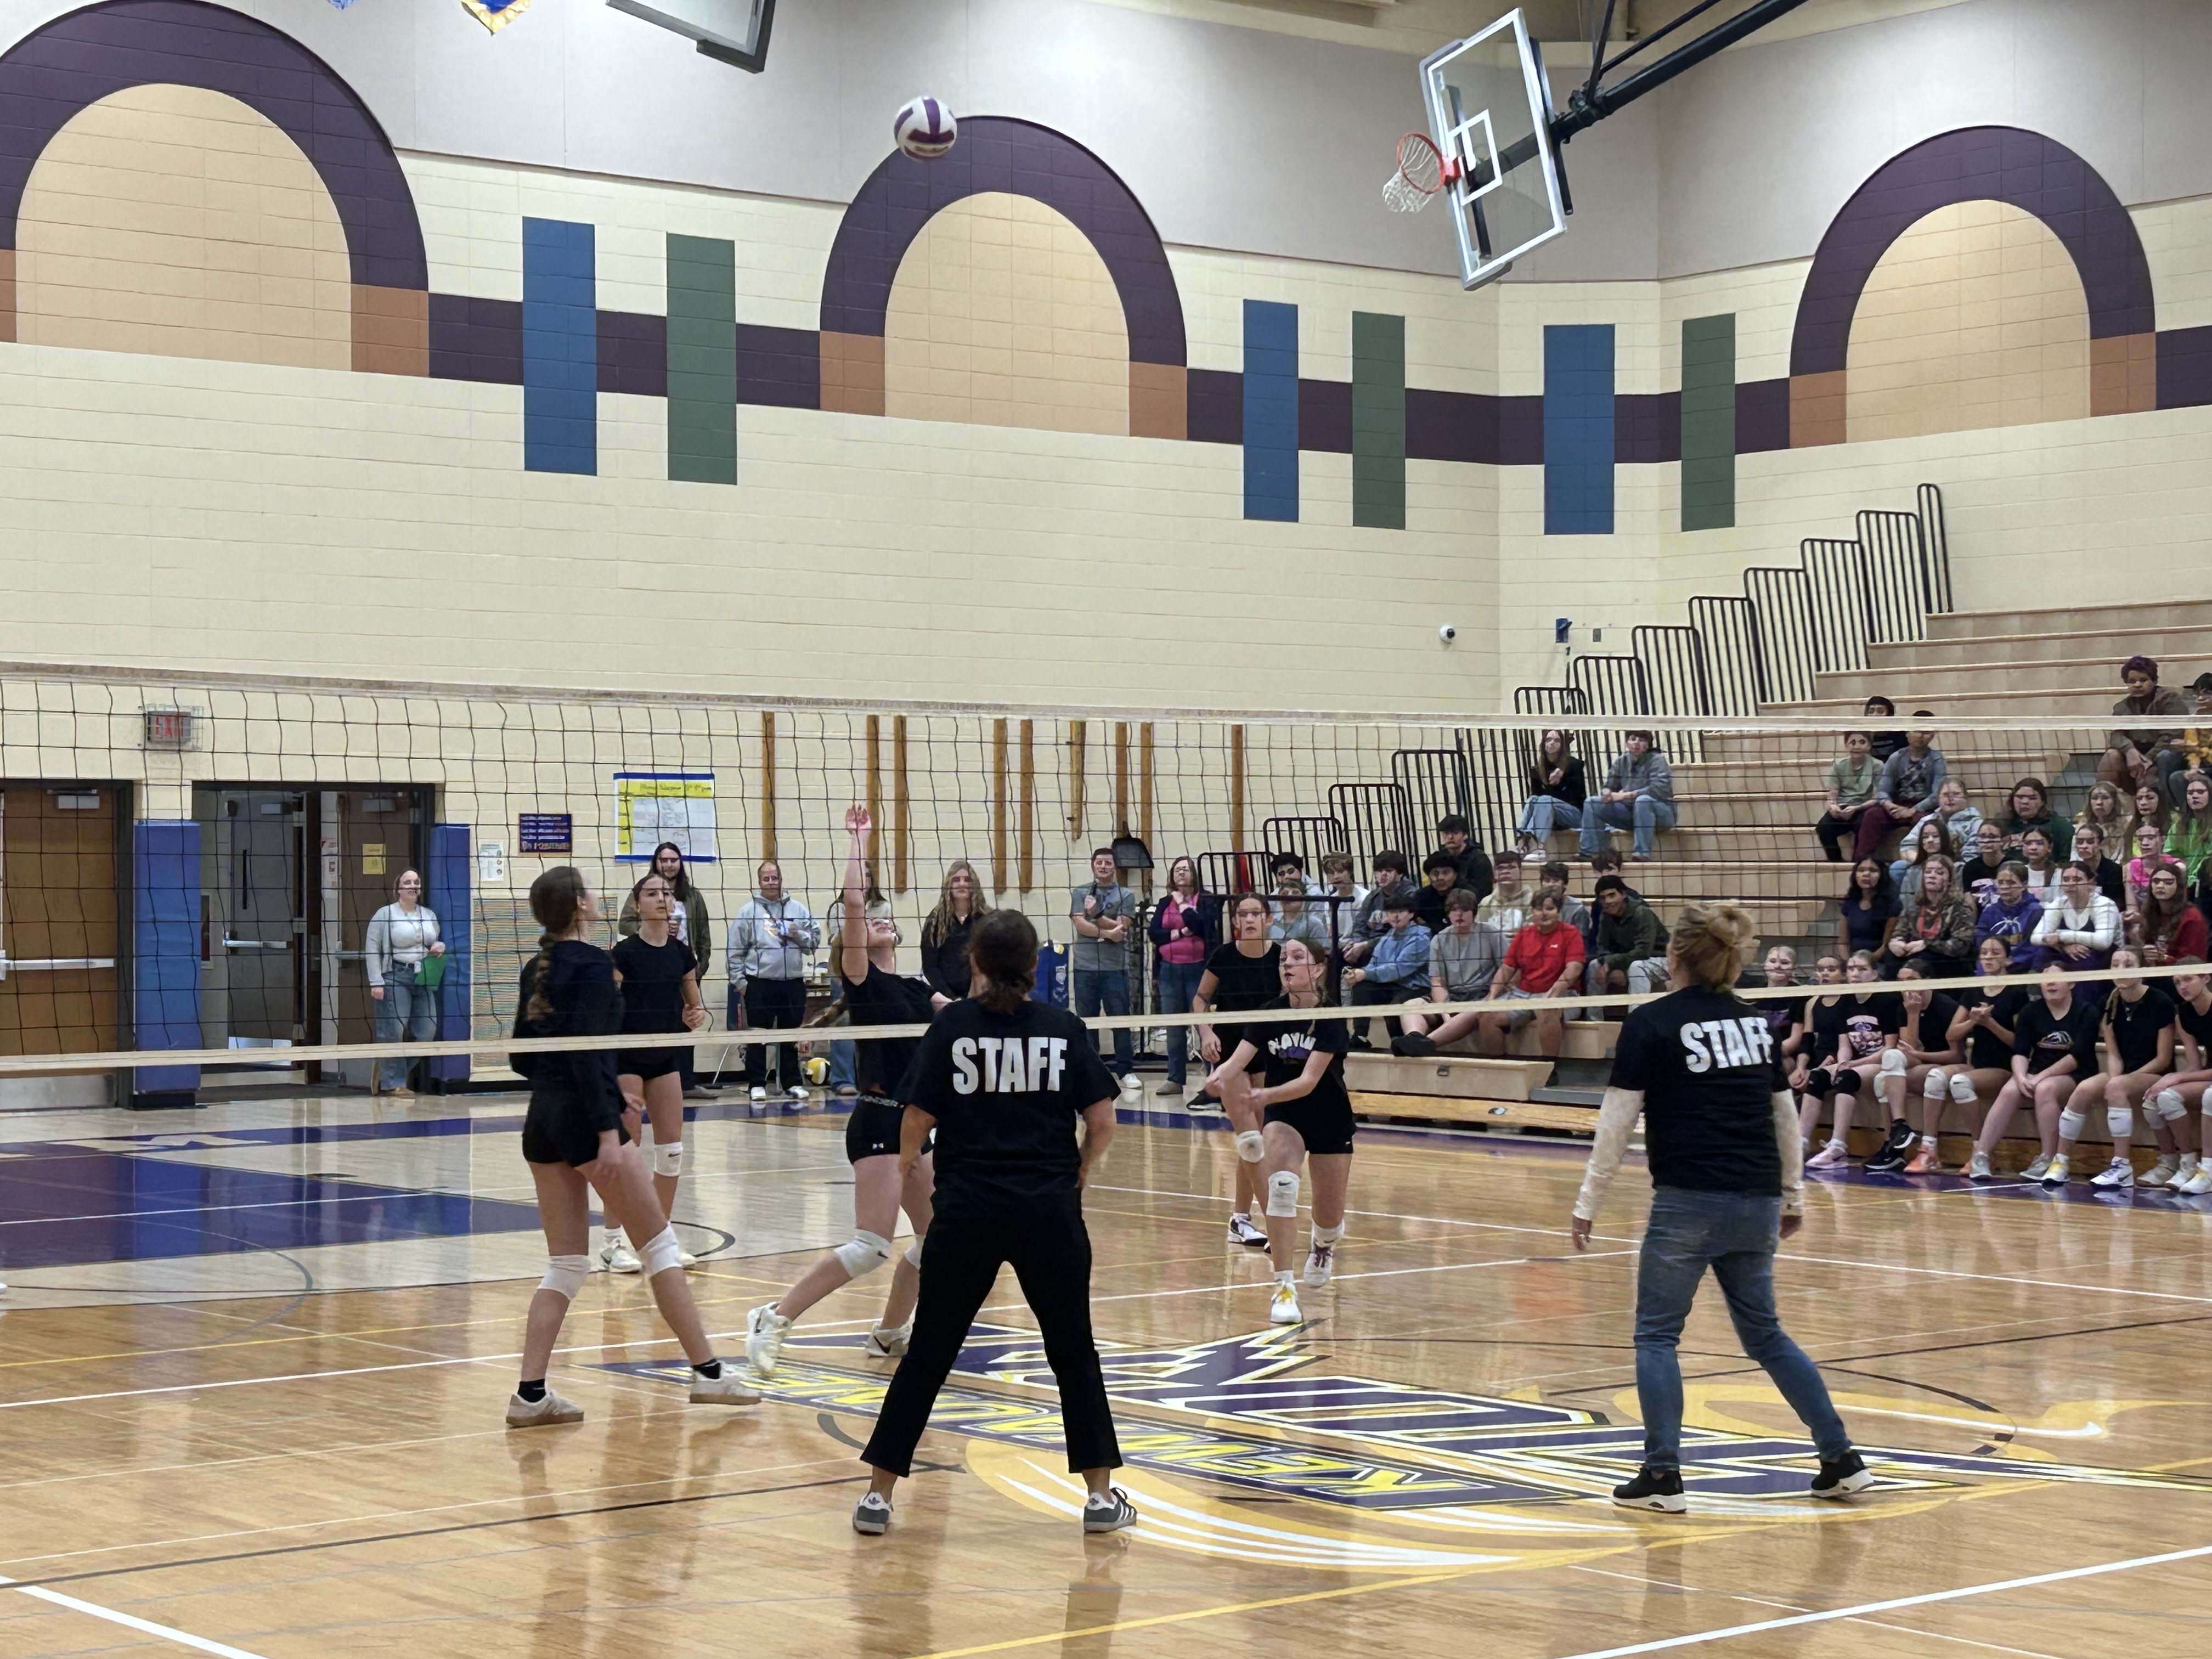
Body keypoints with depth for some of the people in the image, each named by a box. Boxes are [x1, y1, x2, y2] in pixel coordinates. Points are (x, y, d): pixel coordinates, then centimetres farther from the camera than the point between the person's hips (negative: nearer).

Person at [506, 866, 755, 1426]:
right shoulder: (592, 963, -11)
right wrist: (608, 1131, -22)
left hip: (542, 1122, 8)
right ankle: (708, 1373, 7)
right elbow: (585, 1051, -20)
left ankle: (530, 1394, 1)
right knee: (659, 1240, 3)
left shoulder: (537, 968, 12)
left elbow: (524, 1058, 15)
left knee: (566, 1264, 9)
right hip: (585, 1116, -8)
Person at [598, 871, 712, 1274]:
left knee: (672, 1148, 5)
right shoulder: (624, 952, -11)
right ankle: (615, 1242, 2)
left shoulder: (681, 952, 4)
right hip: (627, 1058, -5)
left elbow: (695, 1005, 16)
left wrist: (695, 1017, -7)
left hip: (666, 1057, 5)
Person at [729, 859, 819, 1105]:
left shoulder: (799, 909, 8)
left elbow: (815, 940, 10)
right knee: (757, 1037, 1)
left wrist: (799, 936, -9)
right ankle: (756, 1084, 7)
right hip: (759, 983, -2)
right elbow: (736, 950, 2)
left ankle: (793, 1083, 17)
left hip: (793, 983, 2)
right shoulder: (748, 911, 1)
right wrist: (740, 980, -2)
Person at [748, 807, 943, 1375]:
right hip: (878, 1122, -8)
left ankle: (890, 1333, 24)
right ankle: (775, 1318, -12)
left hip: (911, 1125, 8)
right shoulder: (863, 982, -6)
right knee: (871, 1245, -16)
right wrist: (857, 839, -13)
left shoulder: (916, 989, 15)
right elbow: (852, 905, -16)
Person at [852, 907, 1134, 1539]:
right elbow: (1102, 1123, -2)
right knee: (1073, 1353, 13)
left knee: (928, 1354, 8)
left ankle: (878, 1494, 10)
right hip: (1050, 1213, 0)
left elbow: (918, 1120, -2)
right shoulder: (1064, 1028, 1)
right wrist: (1080, 1172, 16)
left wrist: (907, 1157, 19)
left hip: (966, 1212, 0)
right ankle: (1101, 1495, 13)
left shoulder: (953, 1026, -1)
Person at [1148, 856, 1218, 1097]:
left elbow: (1199, 926, -15)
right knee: (1174, 1027, 7)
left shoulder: (1206, 900, 1)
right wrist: (1179, 934, -10)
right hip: (1170, 969, 5)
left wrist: (1183, 903, -6)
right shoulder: (1165, 903, 13)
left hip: (1198, 968, -5)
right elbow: (1153, 933, 4)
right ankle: (1175, 1079, 13)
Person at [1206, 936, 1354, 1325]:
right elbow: (1236, 1062, -20)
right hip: (1284, 1117, 1)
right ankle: (1284, 1288, -24)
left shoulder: (1330, 1018, -20)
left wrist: (1265, 1094, -45)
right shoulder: (1270, 1014, -10)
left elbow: (1308, 1081, -28)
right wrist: (1219, 1078, -44)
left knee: (1330, 1216, 8)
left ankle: (1323, 1246, 48)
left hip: (1331, 1121, -1)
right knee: (1281, 1184, -28)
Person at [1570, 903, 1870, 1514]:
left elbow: (1617, 1121, -6)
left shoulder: (1652, 1022, -4)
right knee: (1764, 1333, 17)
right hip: (1757, 1203, 6)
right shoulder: (1754, 1023, 12)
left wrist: (1588, 1203, 0)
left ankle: (1663, 1476, 1)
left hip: (1688, 1200, -5)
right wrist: (1792, 1197, 27)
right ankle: (1843, 1461, 15)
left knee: (1656, 1334, 7)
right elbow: (1785, 1116, 17)